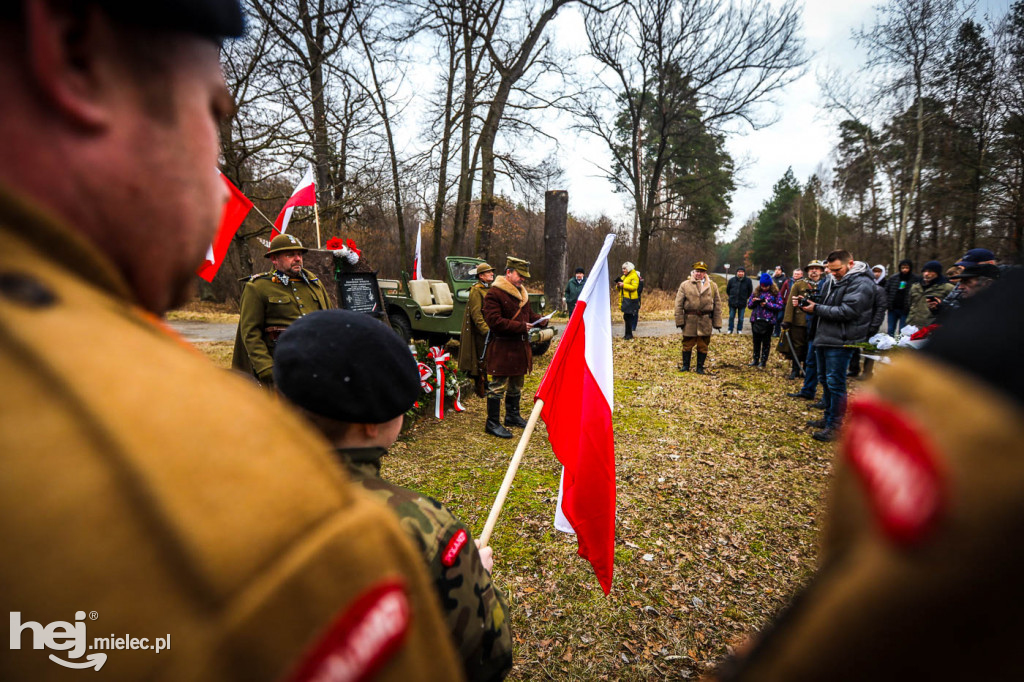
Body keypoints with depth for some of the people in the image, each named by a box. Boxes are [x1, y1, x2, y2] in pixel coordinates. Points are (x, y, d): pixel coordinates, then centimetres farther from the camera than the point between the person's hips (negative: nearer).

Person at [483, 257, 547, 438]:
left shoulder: (522, 292, 14)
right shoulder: (494, 293, -15)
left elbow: (529, 314, 23)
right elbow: (494, 321, -23)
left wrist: (541, 321, 0)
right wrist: (521, 327, -21)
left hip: (520, 345, 9)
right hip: (502, 348, -9)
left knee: (516, 384, 19)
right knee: (498, 385, -4)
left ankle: (512, 416, 34)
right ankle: (492, 423, 5)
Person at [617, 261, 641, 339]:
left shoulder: (634, 276, -6)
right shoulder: (623, 277, 21)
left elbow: (634, 287, -19)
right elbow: (621, 289, 24)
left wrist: (623, 285, -21)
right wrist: (618, 285, 1)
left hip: (630, 300, -8)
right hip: (624, 299, 8)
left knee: (628, 316, -9)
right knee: (626, 317, 9)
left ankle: (629, 334, -3)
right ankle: (627, 334, 16)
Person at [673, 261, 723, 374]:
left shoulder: (713, 286, 9)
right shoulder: (685, 285, 4)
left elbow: (717, 305, 9)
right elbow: (679, 304, 1)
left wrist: (717, 322, 3)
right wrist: (679, 320, -6)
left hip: (706, 321, 1)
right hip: (690, 320, -1)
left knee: (703, 346, 6)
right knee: (687, 344, 5)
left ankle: (700, 367, 19)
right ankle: (685, 365, 20)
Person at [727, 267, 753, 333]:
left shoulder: (748, 281, -4)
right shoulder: (732, 280, -1)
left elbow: (750, 291, 9)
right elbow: (727, 290, 13)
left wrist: (745, 297, 8)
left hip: (742, 303, -1)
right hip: (732, 303, 1)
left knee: (741, 318, 5)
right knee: (731, 317, 6)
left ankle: (739, 330, 19)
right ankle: (730, 330, 19)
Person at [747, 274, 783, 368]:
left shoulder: (775, 293, -3)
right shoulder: (756, 292, 7)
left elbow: (780, 306, -10)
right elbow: (749, 305, 9)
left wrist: (767, 304, -18)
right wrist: (753, 301, -12)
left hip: (768, 321, -3)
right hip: (756, 320, 3)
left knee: (766, 342, 7)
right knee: (756, 341, 12)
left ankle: (763, 361, 15)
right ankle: (756, 360, 22)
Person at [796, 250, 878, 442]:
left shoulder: (861, 284, -13)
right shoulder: (838, 281, 18)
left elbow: (846, 311, -22)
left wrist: (817, 309, -18)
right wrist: (810, 306, 5)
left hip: (841, 342, -10)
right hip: (825, 339, 10)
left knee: (835, 383, -6)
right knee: (826, 380, 16)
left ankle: (835, 426, 1)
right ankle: (828, 419, 28)